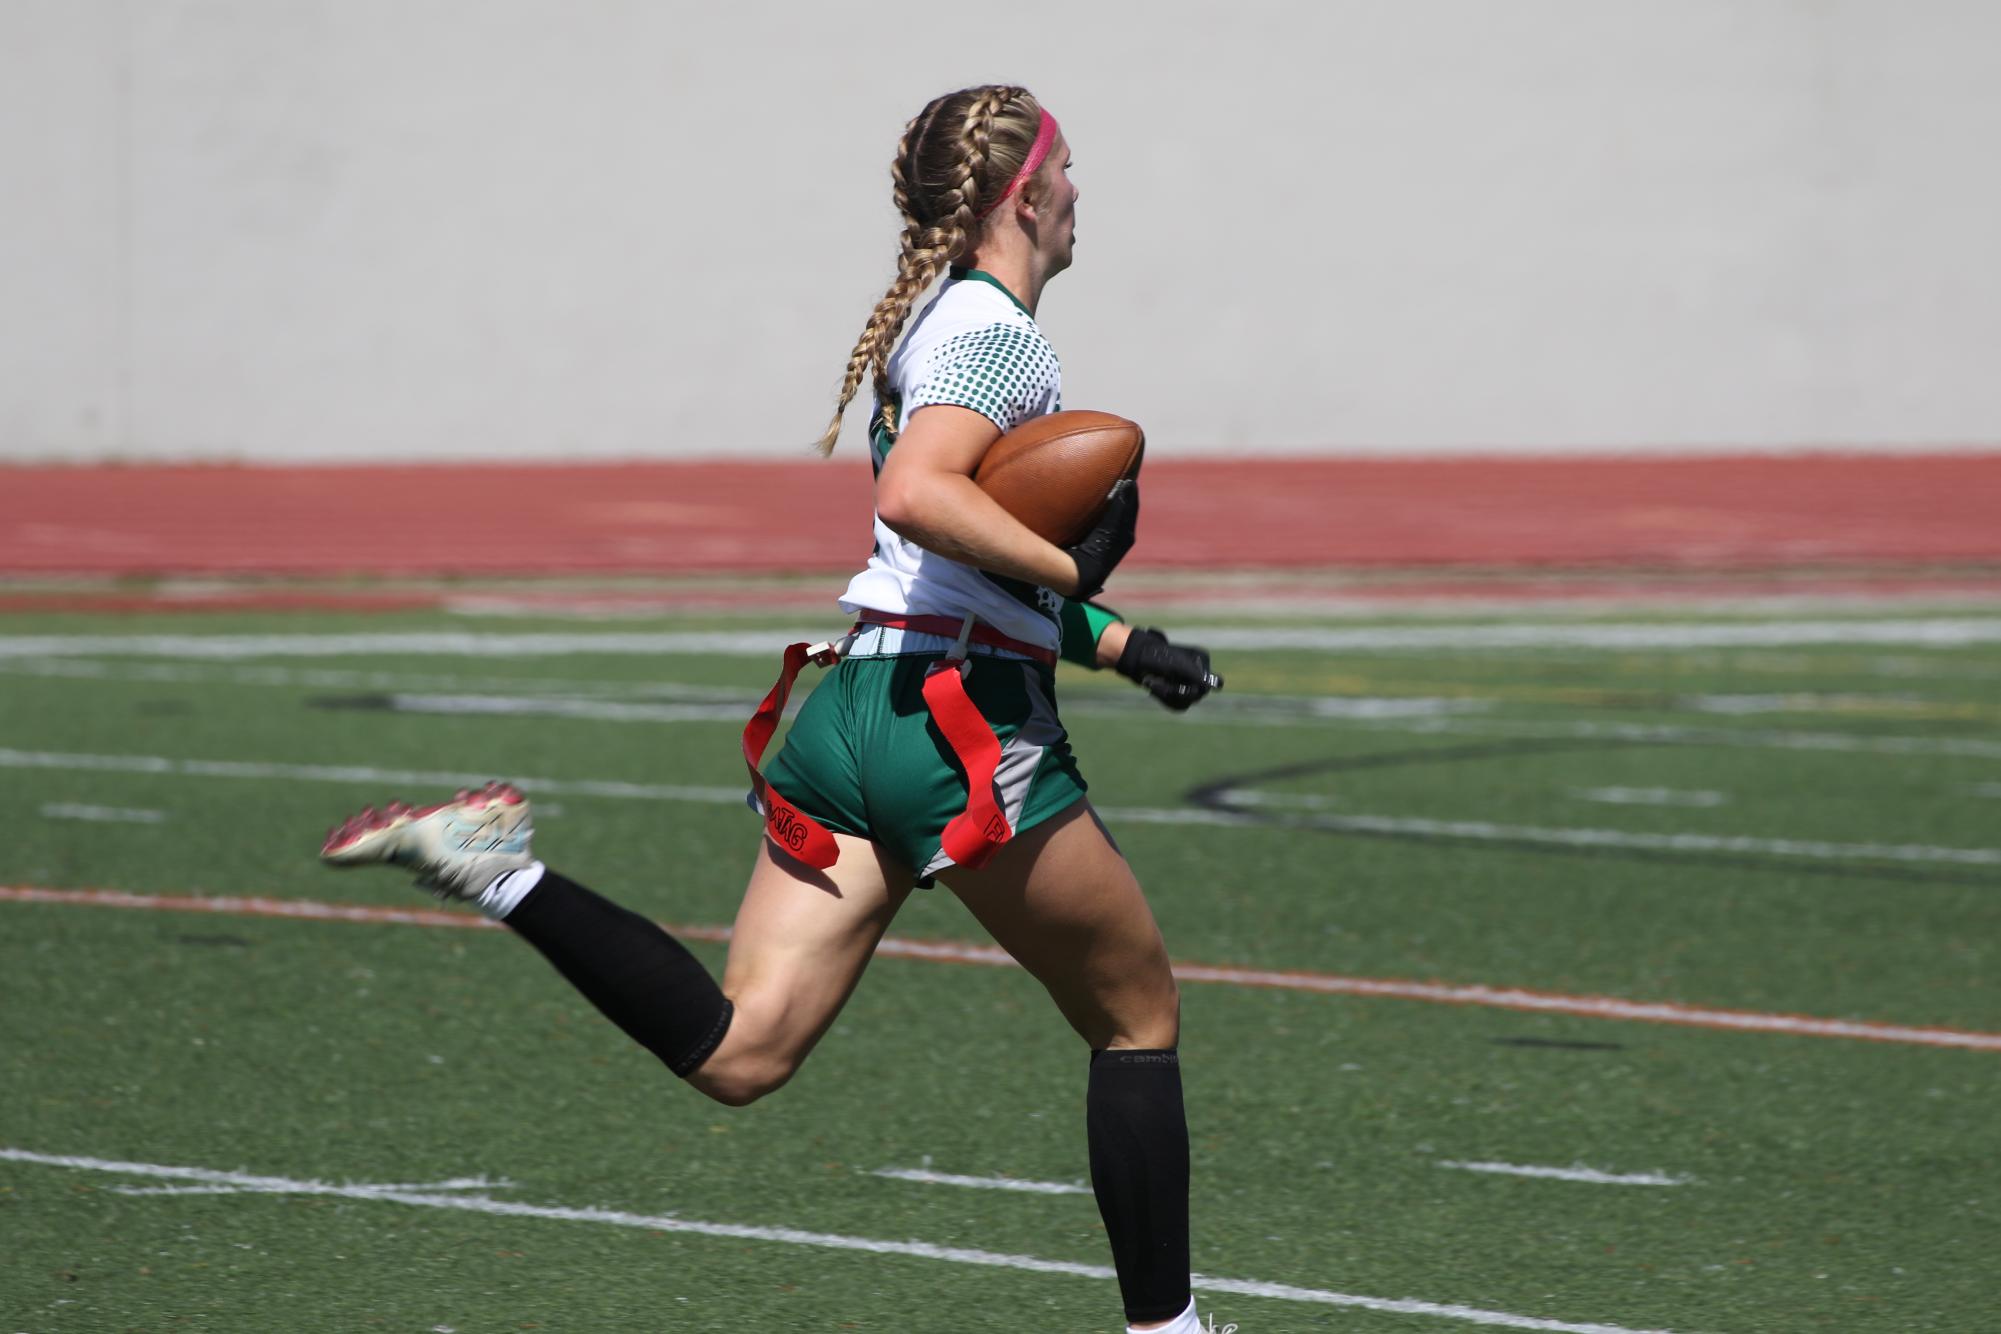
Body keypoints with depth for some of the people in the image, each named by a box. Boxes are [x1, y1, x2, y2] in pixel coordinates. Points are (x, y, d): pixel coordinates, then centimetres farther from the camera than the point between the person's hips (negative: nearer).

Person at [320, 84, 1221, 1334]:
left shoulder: (936, 322, 21)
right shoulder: (997, 329, -9)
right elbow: (917, 493, -27)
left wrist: (1122, 644, 27)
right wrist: (1069, 570, -21)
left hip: (853, 704, 8)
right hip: (970, 725, -8)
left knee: (738, 1050, -6)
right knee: (1141, 1014, 11)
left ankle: (498, 868, -18)